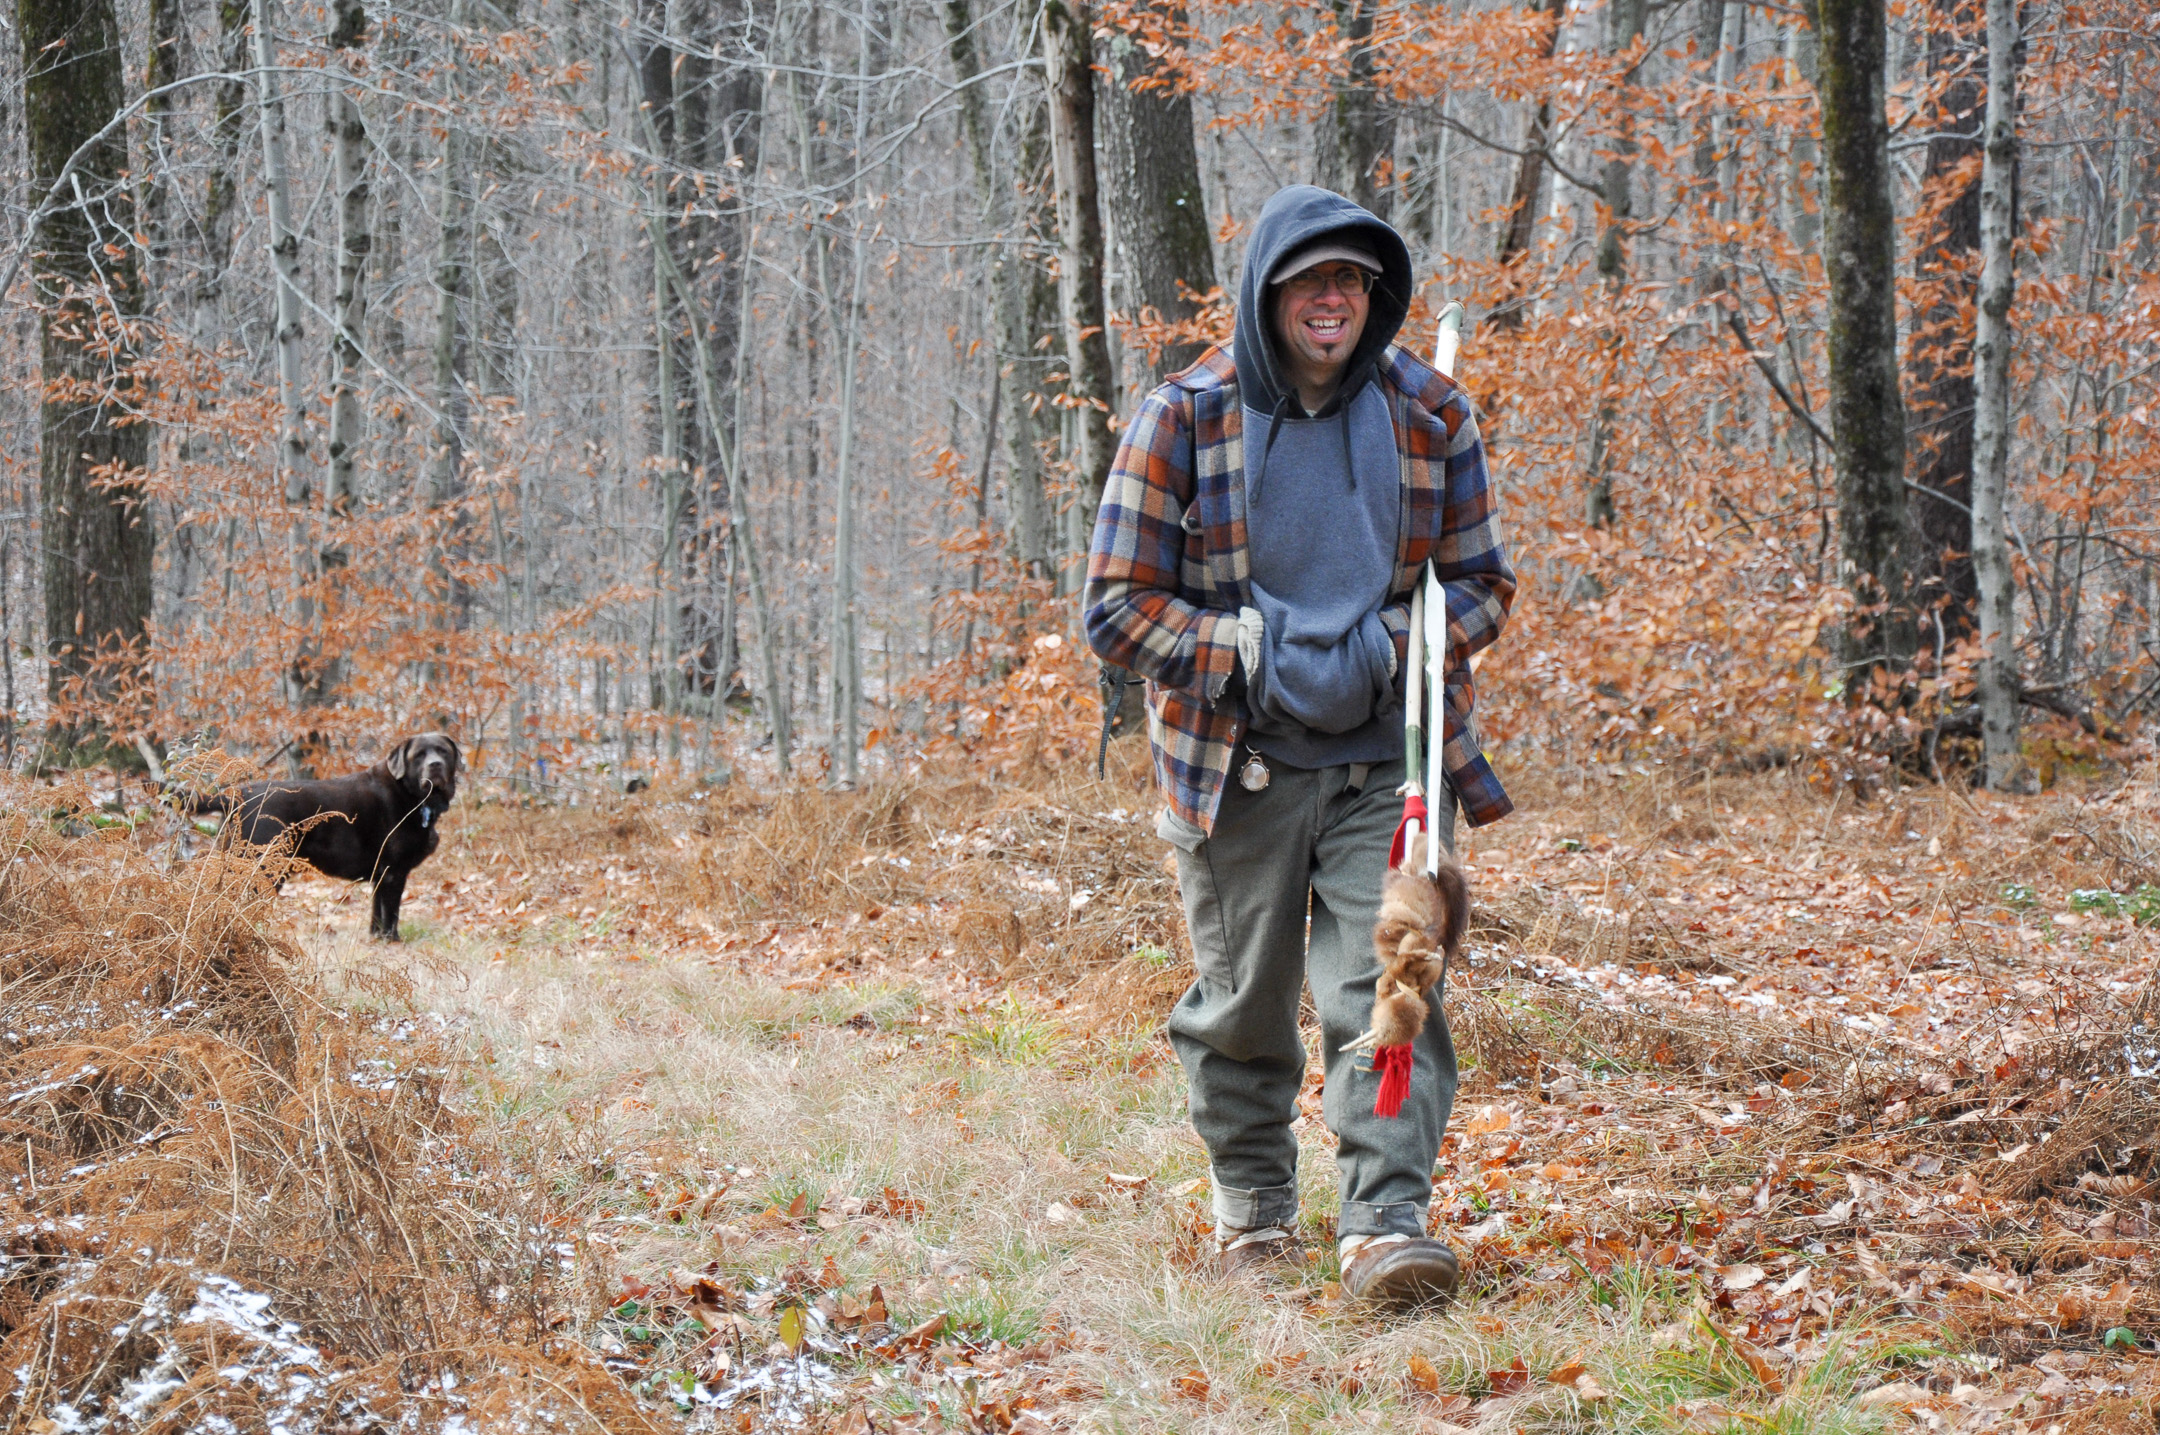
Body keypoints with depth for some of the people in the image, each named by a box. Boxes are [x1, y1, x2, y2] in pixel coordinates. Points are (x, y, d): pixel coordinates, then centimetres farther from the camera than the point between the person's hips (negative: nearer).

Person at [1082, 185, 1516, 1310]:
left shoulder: (1430, 414, 2)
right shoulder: (1183, 418, -5)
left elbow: (1483, 583, 10)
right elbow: (1117, 607, -4)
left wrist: (1393, 648, -11)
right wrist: (1253, 654, -17)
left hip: (1388, 760, 1)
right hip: (1239, 764, 0)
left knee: (1386, 989, -12)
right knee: (1243, 1003, 10)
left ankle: (1386, 1226, -14)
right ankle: (1252, 1208, 30)